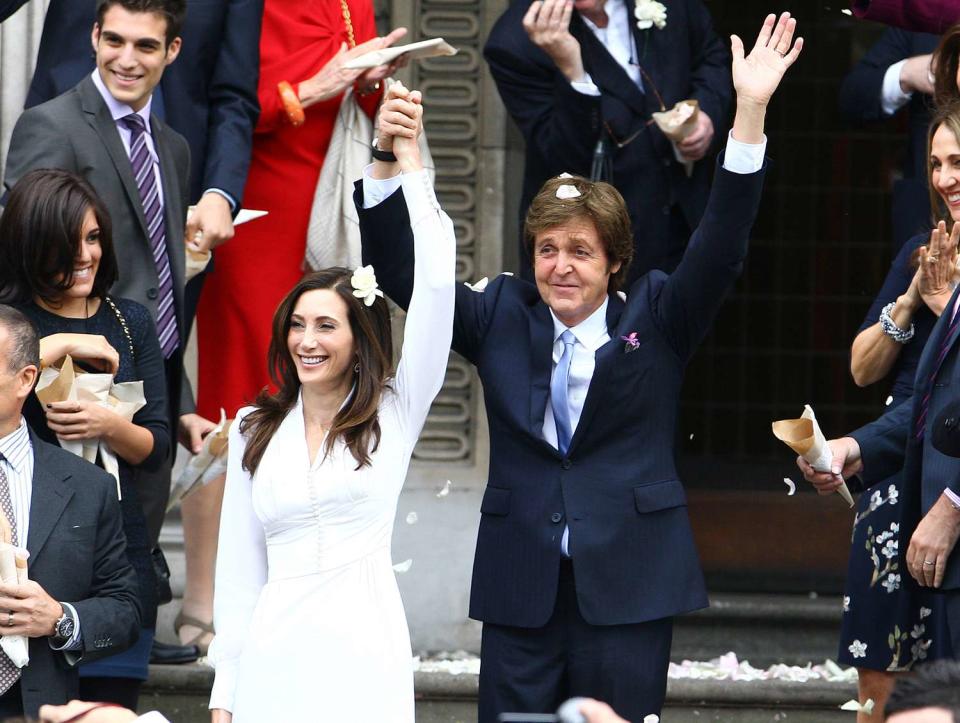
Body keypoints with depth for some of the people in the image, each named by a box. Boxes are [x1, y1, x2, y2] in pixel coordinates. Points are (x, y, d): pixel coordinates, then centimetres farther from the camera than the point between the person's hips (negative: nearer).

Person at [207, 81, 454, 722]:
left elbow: (436, 281, -4)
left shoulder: (393, 415, 5)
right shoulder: (255, 432, 13)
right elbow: (238, 570, 13)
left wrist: (410, 160, -4)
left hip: (364, 659, -2)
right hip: (272, 662, 2)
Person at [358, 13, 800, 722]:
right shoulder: (500, 318, 8)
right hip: (522, 587, 2)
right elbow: (406, 275, 1)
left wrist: (750, 112, -22)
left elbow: (719, 254, -10)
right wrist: (389, 164, -15)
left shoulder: (655, 320, 3)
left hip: (629, 587, -2)